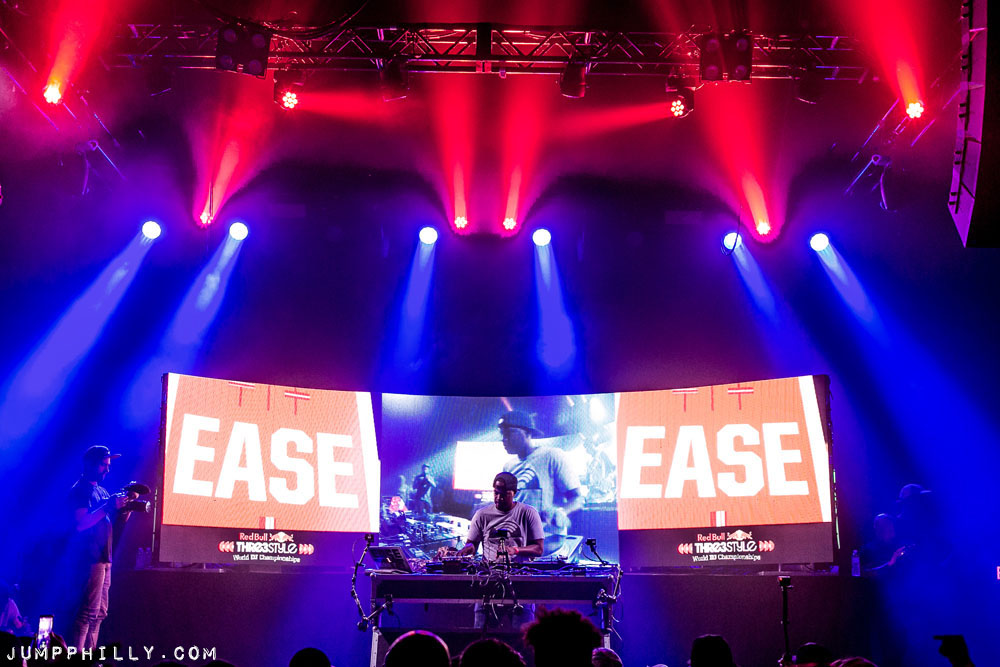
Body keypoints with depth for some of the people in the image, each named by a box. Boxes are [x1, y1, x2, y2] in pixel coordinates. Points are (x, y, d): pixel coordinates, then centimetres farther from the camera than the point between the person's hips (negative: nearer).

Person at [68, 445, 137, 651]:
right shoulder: (80, 490, -6)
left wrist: (127, 504, 3)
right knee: (90, 610, -13)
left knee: (100, 613, 9)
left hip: (103, 557, 9)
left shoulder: (102, 492, 20)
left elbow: (117, 524, 19)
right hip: (90, 558, -9)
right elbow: (81, 523, -19)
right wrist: (109, 506, -22)